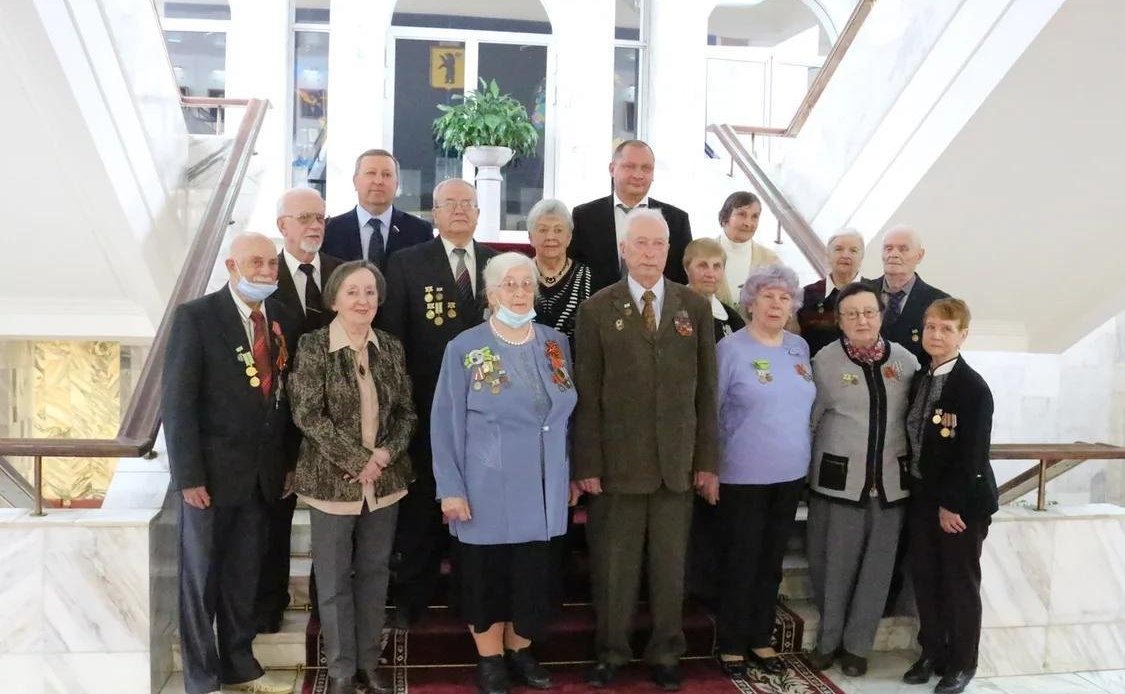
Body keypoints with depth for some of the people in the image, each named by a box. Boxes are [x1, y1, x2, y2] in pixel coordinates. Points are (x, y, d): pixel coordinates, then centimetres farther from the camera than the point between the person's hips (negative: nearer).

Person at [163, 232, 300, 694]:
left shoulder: (285, 321, 6)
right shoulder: (196, 317, -9)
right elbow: (177, 401, -12)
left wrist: (290, 461, 8)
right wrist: (188, 474, -15)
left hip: (264, 473, 5)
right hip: (213, 470, -4)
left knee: (245, 574, 16)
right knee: (200, 575, 8)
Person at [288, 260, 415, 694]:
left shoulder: (391, 348, 4)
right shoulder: (313, 346, -8)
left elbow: (407, 412, 6)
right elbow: (308, 414, -13)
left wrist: (386, 453, -11)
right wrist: (358, 459, -17)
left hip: (385, 480, 4)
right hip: (332, 480, -3)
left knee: (374, 574, 13)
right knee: (334, 580, 7)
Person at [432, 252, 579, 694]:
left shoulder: (556, 343, 5)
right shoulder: (465, 348, -7)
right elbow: (446, 424, -6)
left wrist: (572, 474, 12)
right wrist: (450, 489, -10)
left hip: (543, 489, 4)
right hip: (487, 489, -3)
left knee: (535, 574, 12)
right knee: (486, 576, 9)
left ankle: (520, 651, 32)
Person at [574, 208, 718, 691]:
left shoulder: (695, 307, 6)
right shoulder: (597, 310, 0)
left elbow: (705, 390, 6)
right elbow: (587, 395, -3)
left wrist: (707, 458, 3)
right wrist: (587, 464, -7)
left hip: (678, 460, 2)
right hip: (618, 460, -2)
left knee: (670, 565, 11)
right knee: (614, 565, 8)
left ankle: (665, 655, 26)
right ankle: (611, 653, 24)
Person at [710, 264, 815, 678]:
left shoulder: (800, 347, 6)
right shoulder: (731, 348, -10)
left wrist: (800, 456, 12)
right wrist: (712, 466, -6)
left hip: (790, 474, 5)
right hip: (743, 476, -5)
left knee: (771, 561, 14)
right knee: (741, 562, 5)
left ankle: (760, 639, 29)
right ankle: (731, 643, 20)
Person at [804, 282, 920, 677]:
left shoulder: (907, 361, 2)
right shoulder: (825, 361, -5)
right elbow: (808, 420, 1)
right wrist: (807, 469, 3)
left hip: (891, 481, 2)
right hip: (839, 480, -2)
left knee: (877, 565, 9)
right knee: (833, 564, 6)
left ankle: (857, 644, 25)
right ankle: (828, 640, 26)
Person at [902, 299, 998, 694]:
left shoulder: (974, 388, -16)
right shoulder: (919, 380, 7)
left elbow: (973, 454, -18)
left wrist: (952, 504, -17)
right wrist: (926, 495, 5)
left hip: (963, 501, -6)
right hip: (924, 495, 6)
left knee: (961, 583, 7)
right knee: (925, 577, 12)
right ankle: (932, 653, 28)